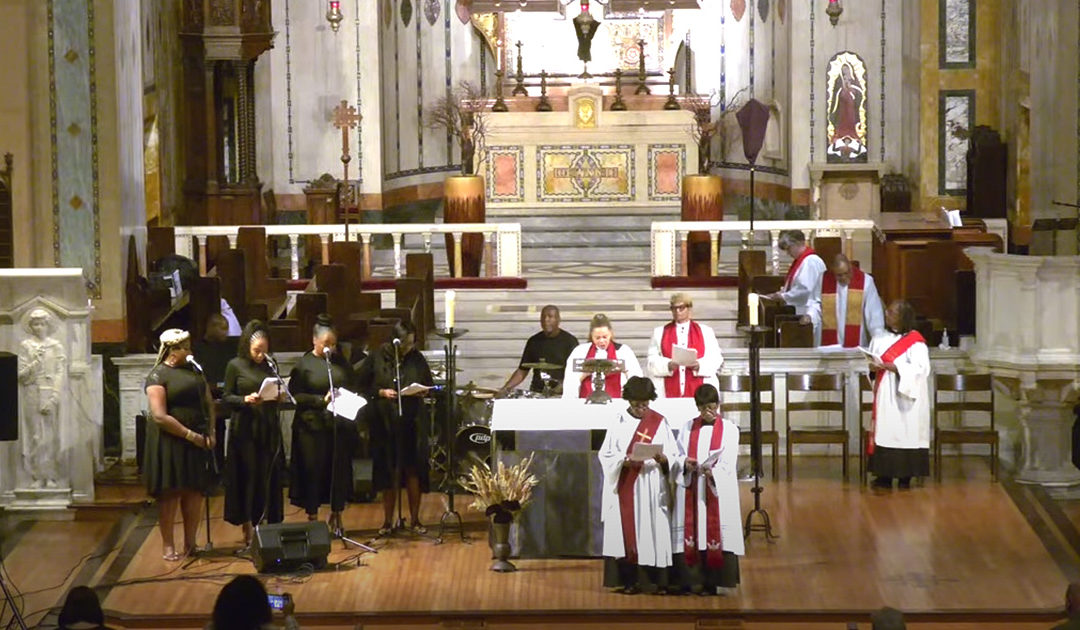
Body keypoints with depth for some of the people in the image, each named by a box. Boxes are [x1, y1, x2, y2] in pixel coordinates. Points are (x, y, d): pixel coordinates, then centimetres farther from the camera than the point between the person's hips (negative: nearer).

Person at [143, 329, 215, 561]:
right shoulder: (158, 376, -10)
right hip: (170, 443, -6)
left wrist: (210, 432, 1)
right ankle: (167, 546, 6)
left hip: (197, 441, 6)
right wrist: (190, 435, -17)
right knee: (170, 494, -1)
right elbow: (160, 416, -17)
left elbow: (209, 402, 16)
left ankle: (190, 544, 16)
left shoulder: (193, 370, 12)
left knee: (194, 492, 7)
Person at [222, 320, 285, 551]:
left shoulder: (270, 365, 10)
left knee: (270, 480, 3)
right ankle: (248, 536, 4)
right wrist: (246, 400, -19)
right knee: (248, 480, -2)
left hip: (269, 429, 4)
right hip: (245, 430, -4)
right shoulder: (235, 366, -1)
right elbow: (227, 397, -1)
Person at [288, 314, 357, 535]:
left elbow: (354, 387, 19)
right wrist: (322, 400, -17)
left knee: (340, 471, 6)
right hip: (313, 425, -4)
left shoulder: (341, 361, 11)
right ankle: (313, 518, 11)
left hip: (340, 425, 4)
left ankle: (336, 516, 20)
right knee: (314, 472, 0)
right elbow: (295, 395, -8)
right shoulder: (304, 364, -3)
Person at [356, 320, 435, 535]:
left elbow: (428, 384, 13)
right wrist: (381, 392, -14)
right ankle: (387, 521, 15)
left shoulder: (417, 358, 3)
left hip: (412, 421, 1)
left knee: (413, 470, 2)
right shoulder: (377, 358, -4)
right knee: (388, 472, 5)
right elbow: (361, 385, 1)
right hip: (384, 422, -1)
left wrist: (422, 392, -8)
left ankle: (415, 520, 13)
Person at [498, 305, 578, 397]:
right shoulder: (534, 342, 13)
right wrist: (506, 388, 1)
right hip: (537, 392, 4)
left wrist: (561, 386, -22)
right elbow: (522, 370, 16)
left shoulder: (569, 341, 1)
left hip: (561, 393, -3)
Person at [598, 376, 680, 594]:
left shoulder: (660, 423, 6)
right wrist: (624, 461, -17)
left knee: (652, 532, -4)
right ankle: (629, 581, 0)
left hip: (652, 489, 0)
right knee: (627, 533, -3)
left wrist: (662, 458, -18)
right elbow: (605, 455, 1)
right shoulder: (619, 422, 5)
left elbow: (673, 457, 4)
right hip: (624, 489, 0)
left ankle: (653, 581, 0)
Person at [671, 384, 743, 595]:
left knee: (718, 534, -7)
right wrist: (685, 464, -15)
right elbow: (679, 456, 8)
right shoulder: (688, 428, 13)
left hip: (719, 489, -2)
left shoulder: (729, 429, 4)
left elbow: (728, 461, -6)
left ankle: (718, 581, -6)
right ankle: (695, 580, -2)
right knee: (692, 532, -3)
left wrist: (712, 471, -26)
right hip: (691, 489, 2)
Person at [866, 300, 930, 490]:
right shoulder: (880, 339, 11)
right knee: (884, 431, -1)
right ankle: (884, 476, 1)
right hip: (884, 396, 5)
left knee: (905, 431, -4)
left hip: (905, 398, -5)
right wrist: (873, 368, -9)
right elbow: (873, 363, 16)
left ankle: (905, 476, 1)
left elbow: (920, 368, -15)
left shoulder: (915, 341, -5)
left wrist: (890, 366, -20)